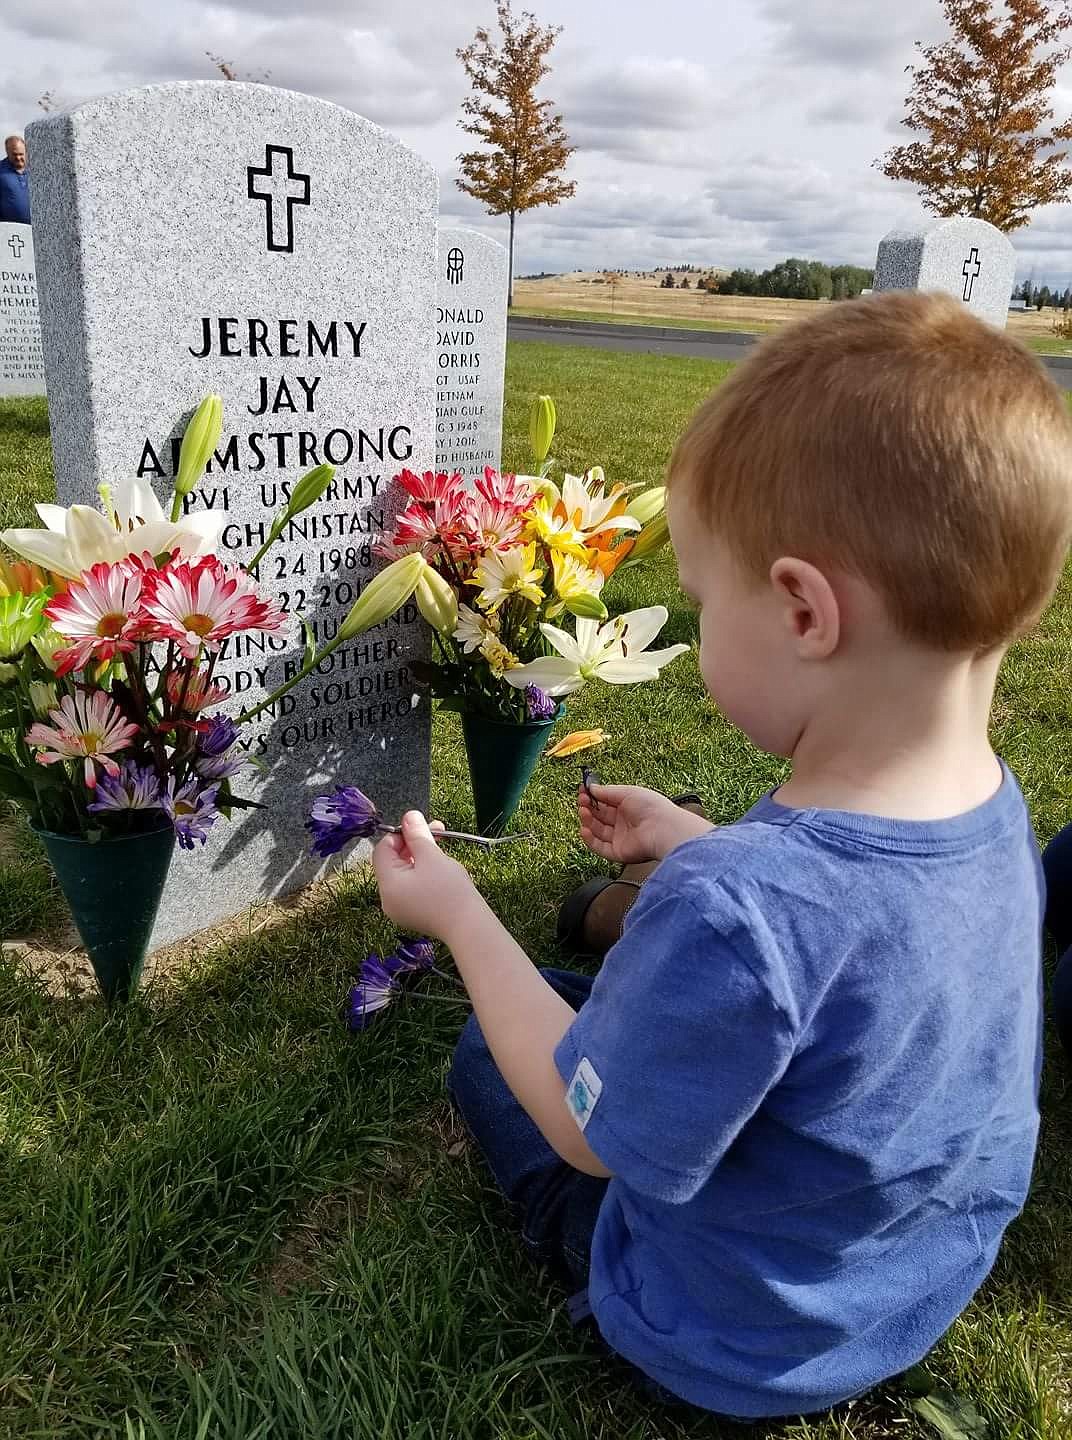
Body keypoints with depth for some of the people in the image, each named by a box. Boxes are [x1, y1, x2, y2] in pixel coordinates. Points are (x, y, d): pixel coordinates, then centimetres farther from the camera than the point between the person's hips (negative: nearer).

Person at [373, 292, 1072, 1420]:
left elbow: (588, 1132, -24)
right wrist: (690, 847, 6)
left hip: (745, 1349, -6)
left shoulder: (730, 912, -42)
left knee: (487, 1052, 11)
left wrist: (456, 912, -15)